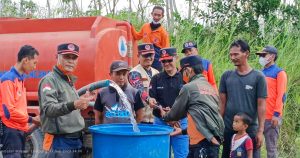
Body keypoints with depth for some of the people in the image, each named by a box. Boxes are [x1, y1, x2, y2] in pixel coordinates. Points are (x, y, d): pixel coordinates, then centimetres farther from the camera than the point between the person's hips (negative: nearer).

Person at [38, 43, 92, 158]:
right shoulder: (49, 80, -11)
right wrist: (73, 105, -42)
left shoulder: (69, 81, 17)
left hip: (75, 141, 9)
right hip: (59, 143, -9)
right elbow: (48, 109, -28)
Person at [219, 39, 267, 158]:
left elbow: (261, 105, -5)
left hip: (250, 129, -3)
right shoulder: (226, 76, 4)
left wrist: (260, 131, -8)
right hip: (228, 129, 3)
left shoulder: (258, 77, -4)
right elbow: (222, 103, 7)